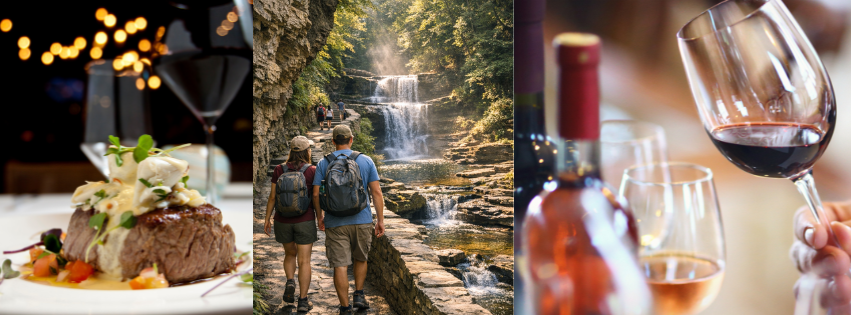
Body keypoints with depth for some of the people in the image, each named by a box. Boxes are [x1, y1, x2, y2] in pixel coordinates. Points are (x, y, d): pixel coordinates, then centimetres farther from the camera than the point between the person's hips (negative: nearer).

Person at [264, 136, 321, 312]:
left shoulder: (279, 170, -3)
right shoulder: (312, 171, -9)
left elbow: (272, 196, -2)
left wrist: (267, 219, 6)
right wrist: (320, 218, 7)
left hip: (283, 221, 3)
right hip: (305, 221, -2)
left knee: (290, 254, 24)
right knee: (304, 261, 3)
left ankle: (290, 283, 2)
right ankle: (303, 301, 1)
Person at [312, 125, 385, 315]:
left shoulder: (323, 164, 0)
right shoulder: (366, 161, 0)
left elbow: (316, 194, -1)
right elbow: (376, 192, -3)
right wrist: (380, 220, 2)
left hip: (335, 223, -1)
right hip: (362, 221, 1)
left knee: (340, 266, 2)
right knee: (360, 259, 24)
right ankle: (359, 295, 17)